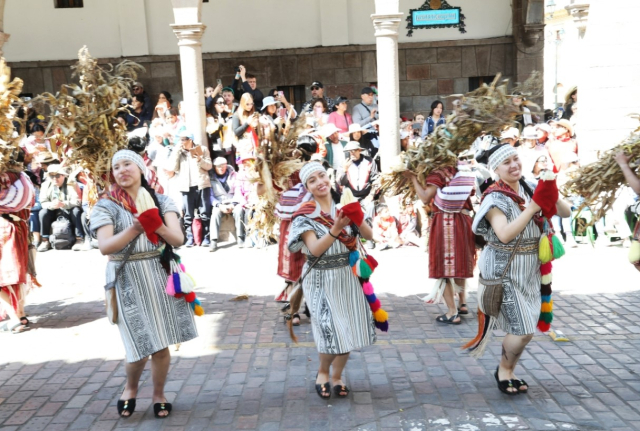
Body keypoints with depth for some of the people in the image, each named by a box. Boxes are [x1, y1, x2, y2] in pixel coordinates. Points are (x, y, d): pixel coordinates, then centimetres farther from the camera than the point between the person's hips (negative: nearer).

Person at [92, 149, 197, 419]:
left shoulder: (161, 202, 4)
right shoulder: (106, 206, -2)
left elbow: (178, 239, -5)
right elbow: (105, 247, -15)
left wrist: (156, 225, -22)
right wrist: (136, 227, -24)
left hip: (161, 276, 2)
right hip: (128, 281, -2)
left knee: (161, 343, 7)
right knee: (140, 347, -3)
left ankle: (158, 394, 29)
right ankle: (131, 388, 28)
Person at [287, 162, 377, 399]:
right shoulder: (306, 215, -8)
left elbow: (369, 235, -3)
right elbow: (315, 250, -18)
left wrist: (357, 217, -20)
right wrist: (336, 229, -29)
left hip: (347, 276, 4)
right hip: (321, 279, -3)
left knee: (349, 330, 8)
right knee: (333, 332, -6)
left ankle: (336, 376, 29)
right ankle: (323, 372, 24)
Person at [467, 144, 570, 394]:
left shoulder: (530, 189, 2)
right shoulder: (495, 198, -16)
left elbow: (566, 212, 2)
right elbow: (505, 234, -29)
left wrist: (552, 195, -18)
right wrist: (535, 205, -27)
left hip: (529, 271, 6)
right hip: (505, 272, -6)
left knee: (525, 328, 12)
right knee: (524, 330, -6)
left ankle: (508, 371, 32)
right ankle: (504, 370, 19)